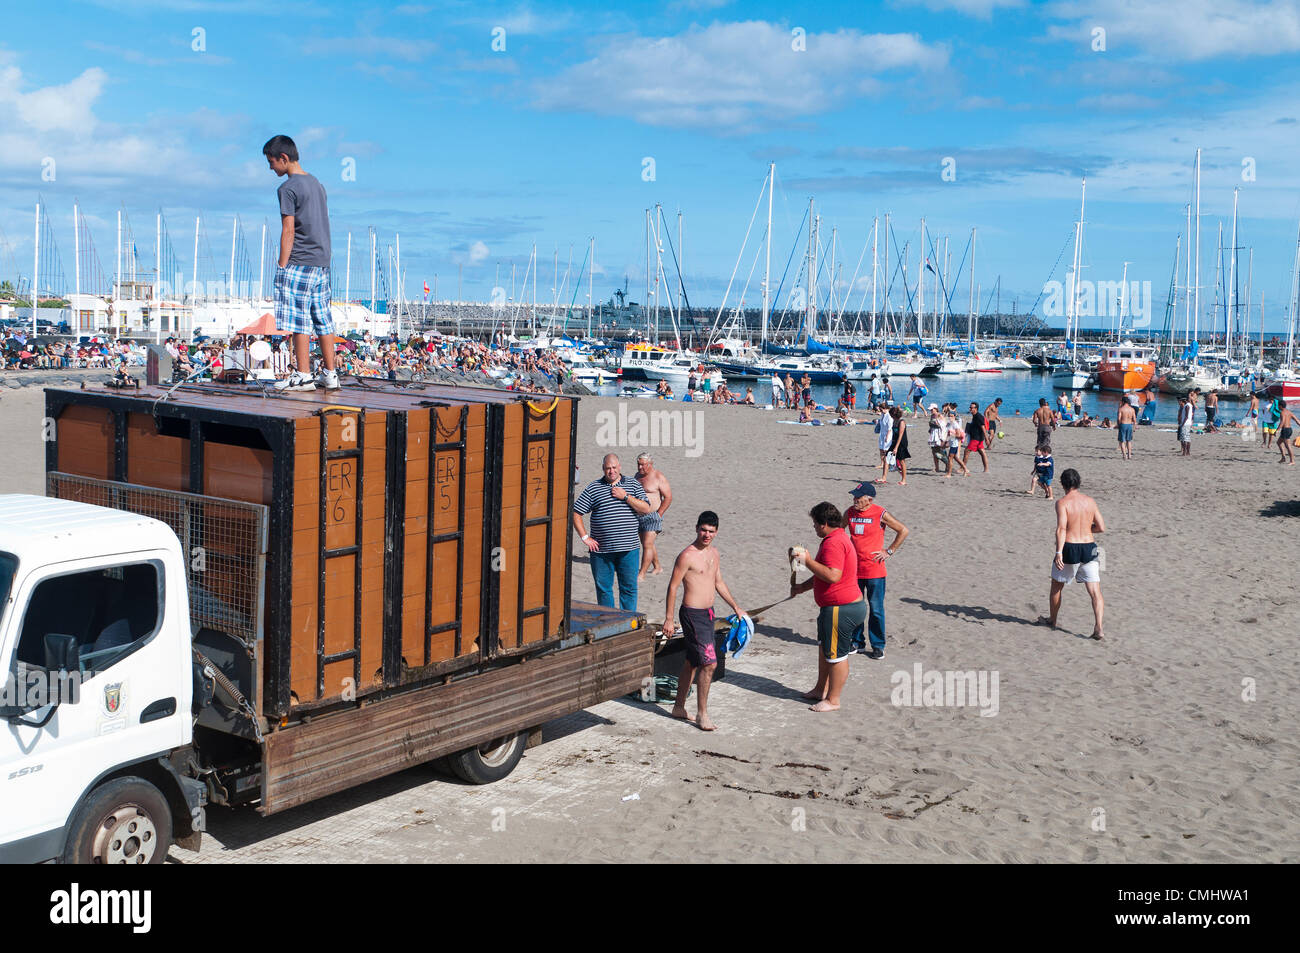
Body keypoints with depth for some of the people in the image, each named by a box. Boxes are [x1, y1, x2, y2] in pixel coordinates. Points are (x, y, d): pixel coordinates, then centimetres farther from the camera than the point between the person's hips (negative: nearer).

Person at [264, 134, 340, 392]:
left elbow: (288, 231, -13)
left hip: (298, 264, -8)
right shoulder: (317, 184, 16)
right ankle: (330, 374, 9)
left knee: (298, 320, -5)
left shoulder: (288, 188, -9)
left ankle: (303, 376, -5)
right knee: (323, 319, 8)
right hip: (322, 263, 8)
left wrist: (282, 266, -10)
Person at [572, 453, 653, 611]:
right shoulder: (593, 489, 6)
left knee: (629, 587, 2)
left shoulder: (633, 485, 9)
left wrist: (626, 497, -10)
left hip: (628, 549, 0)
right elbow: (576, 513, 5)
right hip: (601, 549, 0)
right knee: (603, 587, 7)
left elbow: (646, 509, 0)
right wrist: (585, 537, -2)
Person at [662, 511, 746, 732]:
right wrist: (669, 618, -15)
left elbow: (719, 583, 22)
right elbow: (673, 586, -13)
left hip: (707, 614, 9)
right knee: (709, 663, -12)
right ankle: (702, 714, -2)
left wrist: (736, 607, 23)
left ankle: (679, 707, 27)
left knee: (692, 662, 16)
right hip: (692, 614, -9)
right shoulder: (687, 556, -15)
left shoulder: (713, 553, 10)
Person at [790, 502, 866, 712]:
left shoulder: (834, 543, -21)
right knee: (824, 648, 23)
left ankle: (833, 700, 11)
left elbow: (833, 575, -31)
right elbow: (824, 575, 24)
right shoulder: (838, 538, 15)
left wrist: (808, 561, -23)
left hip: (841, 609, -11)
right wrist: (802, 587, 20)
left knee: (836, 655, 1)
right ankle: (821, 690, 36)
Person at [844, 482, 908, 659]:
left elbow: (903, 531, -2)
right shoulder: (849, 513, 3)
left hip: (874, 570, -4)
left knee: (876, 609, 1)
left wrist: (889, 551, -3)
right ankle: (858, 643, 23)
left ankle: (878, 646, 11)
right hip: (853, 569, 4)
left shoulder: (880, 514, -9)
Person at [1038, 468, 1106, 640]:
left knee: (1057, 586, 19)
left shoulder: (1062, 502, -8)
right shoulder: (1090, 500, 6)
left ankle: (1052, 620, 34)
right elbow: (1102, 527, 6)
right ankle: (1098, 628, -11)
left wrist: (1059, 552, -23)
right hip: (1089, 548, 3)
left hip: (1069, 548, -3)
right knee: (1095, 591, 1)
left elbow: (1061, 528, -19)